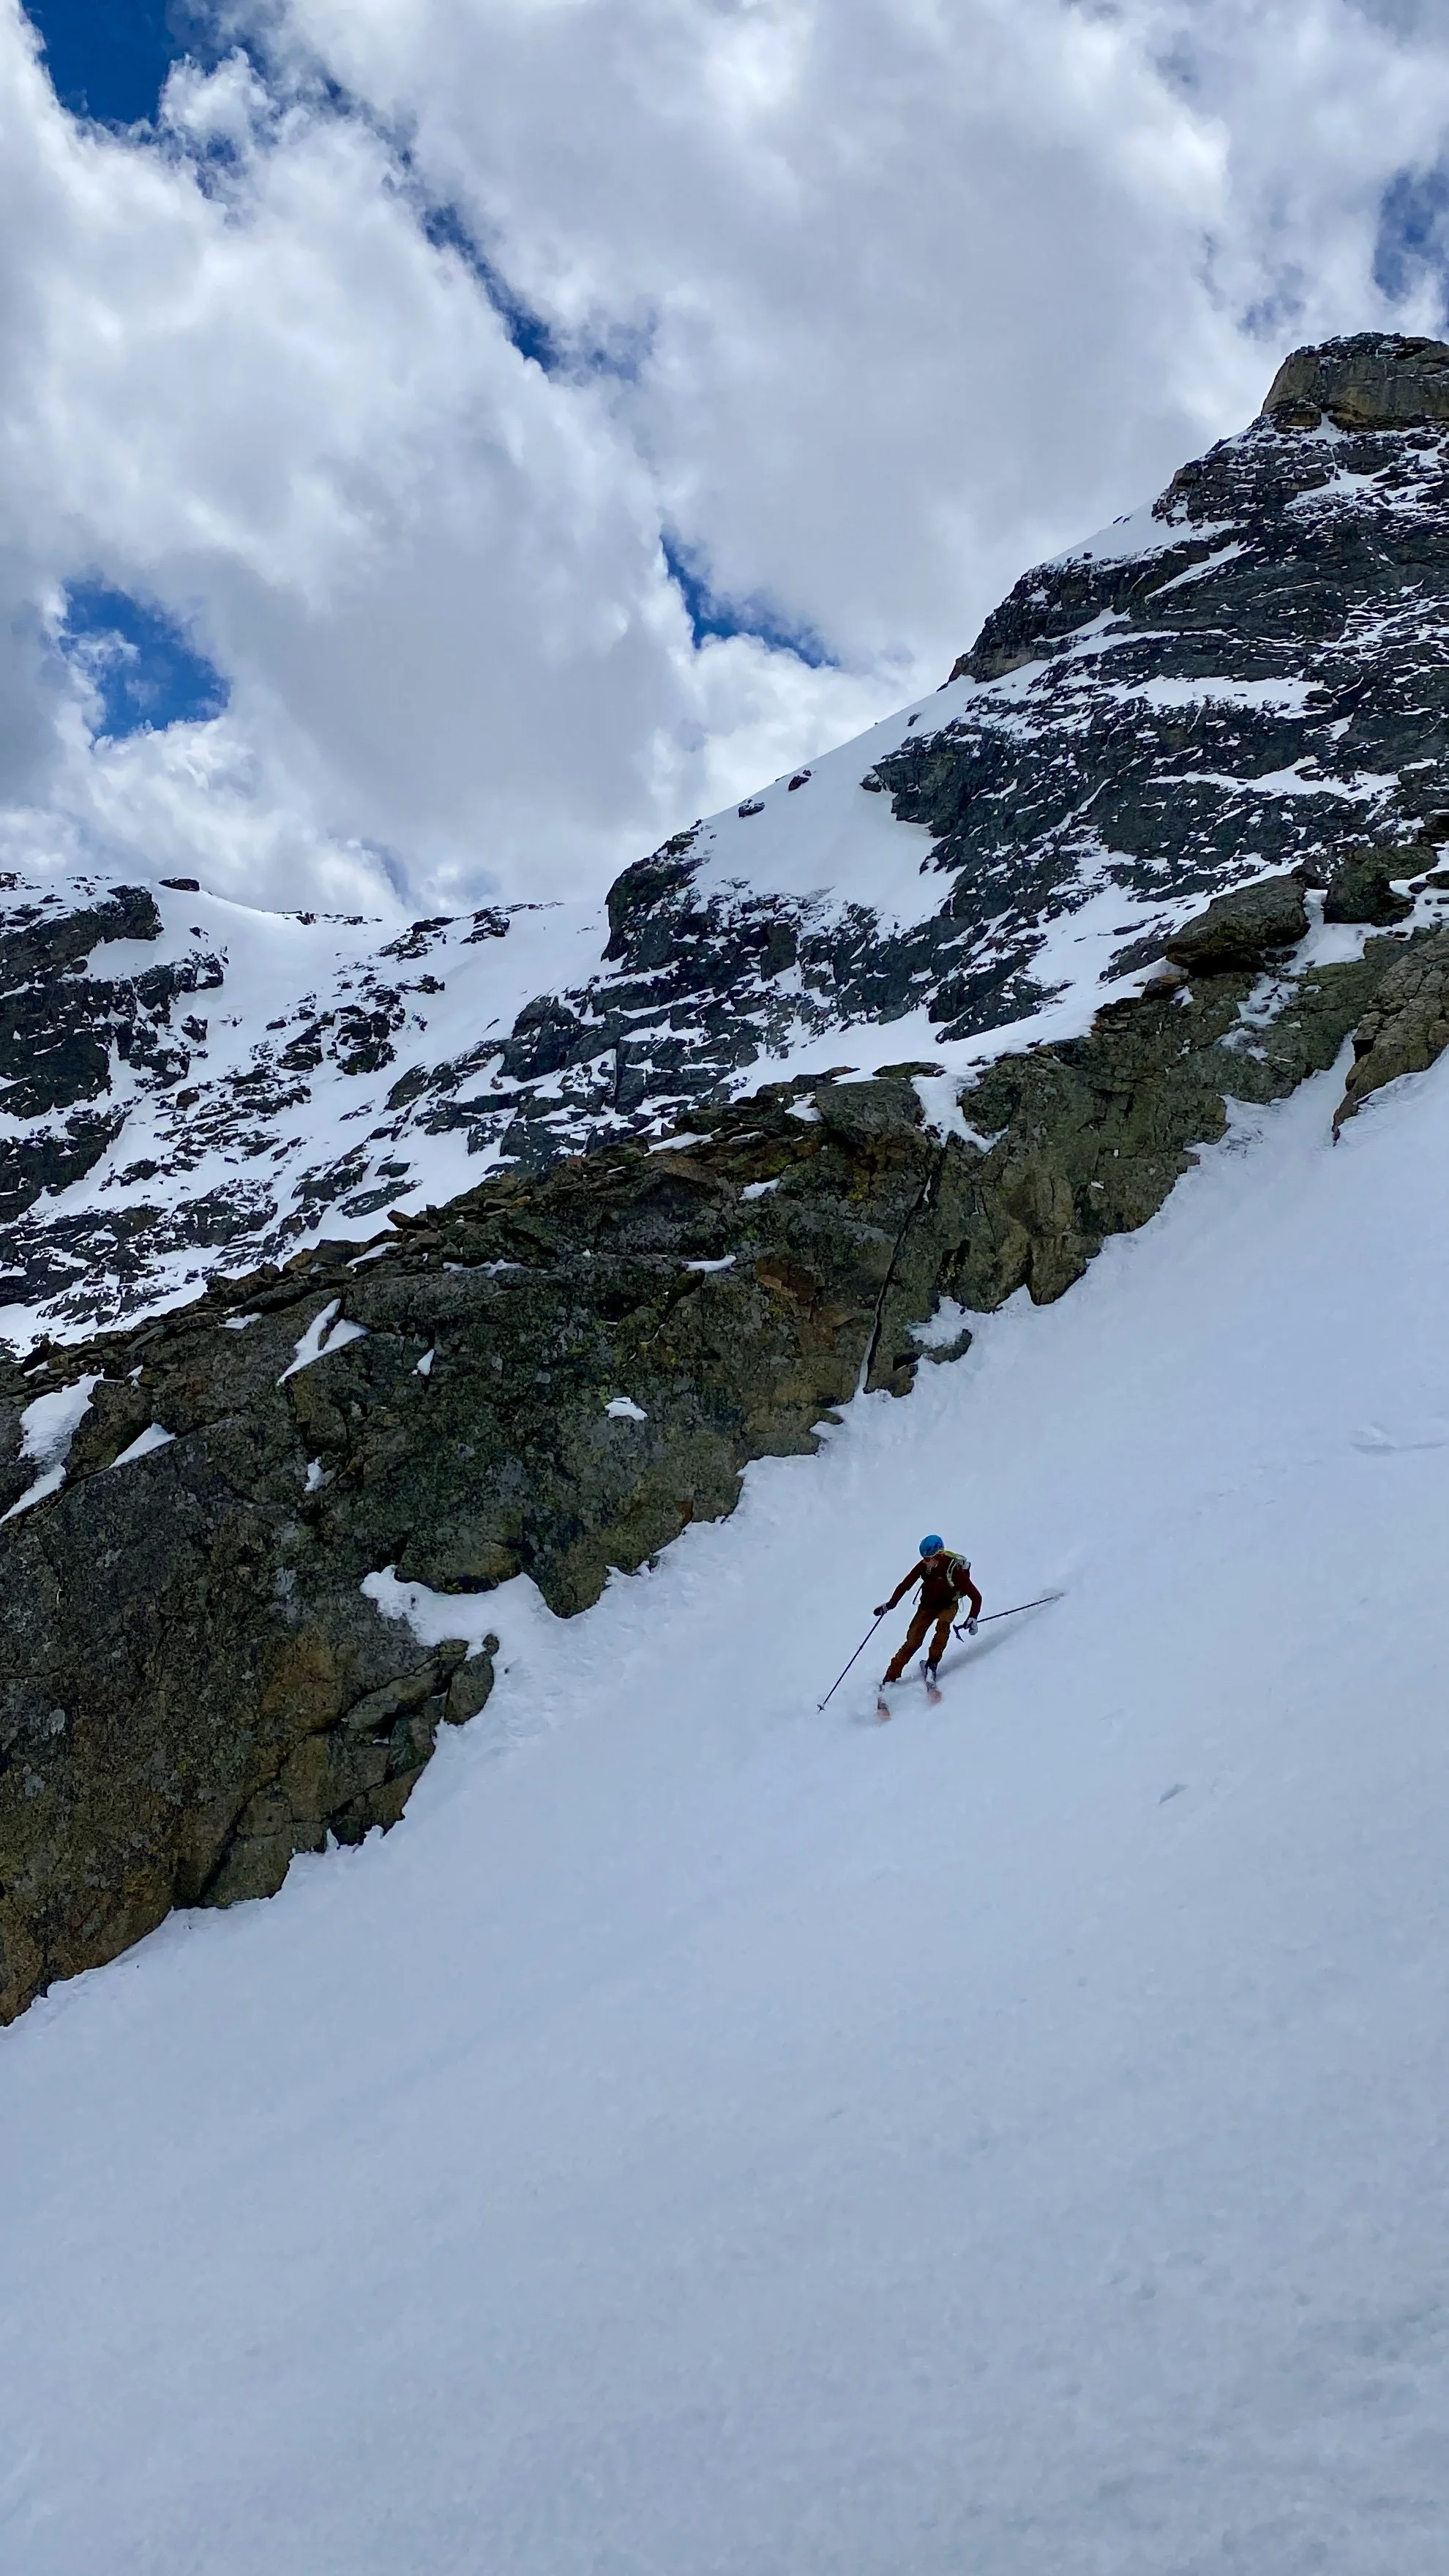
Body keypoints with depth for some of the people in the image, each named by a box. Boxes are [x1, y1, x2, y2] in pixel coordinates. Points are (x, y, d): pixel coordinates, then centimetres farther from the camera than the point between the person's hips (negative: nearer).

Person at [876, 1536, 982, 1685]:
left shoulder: (955, 1569, -29)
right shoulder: (924, 1566, -19)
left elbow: (976, 1597, -26)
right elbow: (905, 1585, -9)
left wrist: (973, 1618, -38)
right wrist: (890, 1604, -18)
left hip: (948, 1605, -2)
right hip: (927, 1605, 2)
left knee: (943, 1624, -34)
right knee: (913, 1641, -10)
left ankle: (932, 1663, -25)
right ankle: (891, 1676, -6)